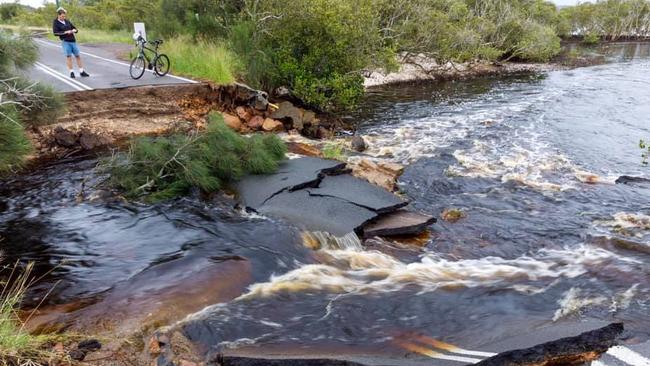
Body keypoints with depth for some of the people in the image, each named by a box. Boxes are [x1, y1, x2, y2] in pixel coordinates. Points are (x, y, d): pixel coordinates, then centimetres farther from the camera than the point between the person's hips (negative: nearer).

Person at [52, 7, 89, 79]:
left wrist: (74, 30, -7)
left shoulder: (67, 21, 11)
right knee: (68, 56, -7)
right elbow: (55, 33, -9)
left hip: (73, 41, 4)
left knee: (77, 56, 5)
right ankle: (71, 72, -3)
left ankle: (82, 72, 10)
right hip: (65, 41, -4)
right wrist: (65, 32, -17)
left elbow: (75, 29, 18)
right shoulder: (55, 23, 0)